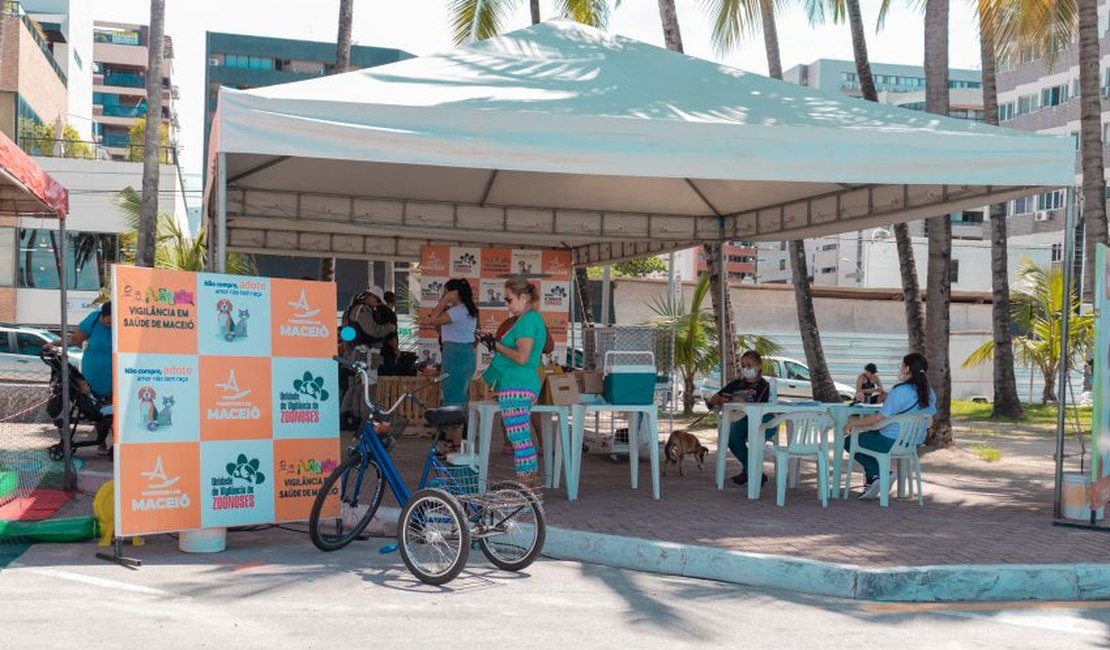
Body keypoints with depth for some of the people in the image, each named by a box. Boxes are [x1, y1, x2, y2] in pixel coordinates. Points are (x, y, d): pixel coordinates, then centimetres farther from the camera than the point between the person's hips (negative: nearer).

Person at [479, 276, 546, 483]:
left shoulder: (528, 320, -13)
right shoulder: (532, 318, 18)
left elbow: (522, 357, -21)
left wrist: (496, 345, -10)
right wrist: (494, 342, 11)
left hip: (516, 387, -11)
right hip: (524, 384, 11)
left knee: (518, 436, -10)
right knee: (523, 436, 15)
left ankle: (525, 482, -9)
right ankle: (531, 475, 21)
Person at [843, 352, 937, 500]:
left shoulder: (900, 391, -23)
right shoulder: (929, 393, 1)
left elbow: (879, 419, -23)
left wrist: (852, 423, -12)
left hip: (891, 443, -9)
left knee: (849, 440, 10)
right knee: (868, 434, 32)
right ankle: (873, 482, 26)